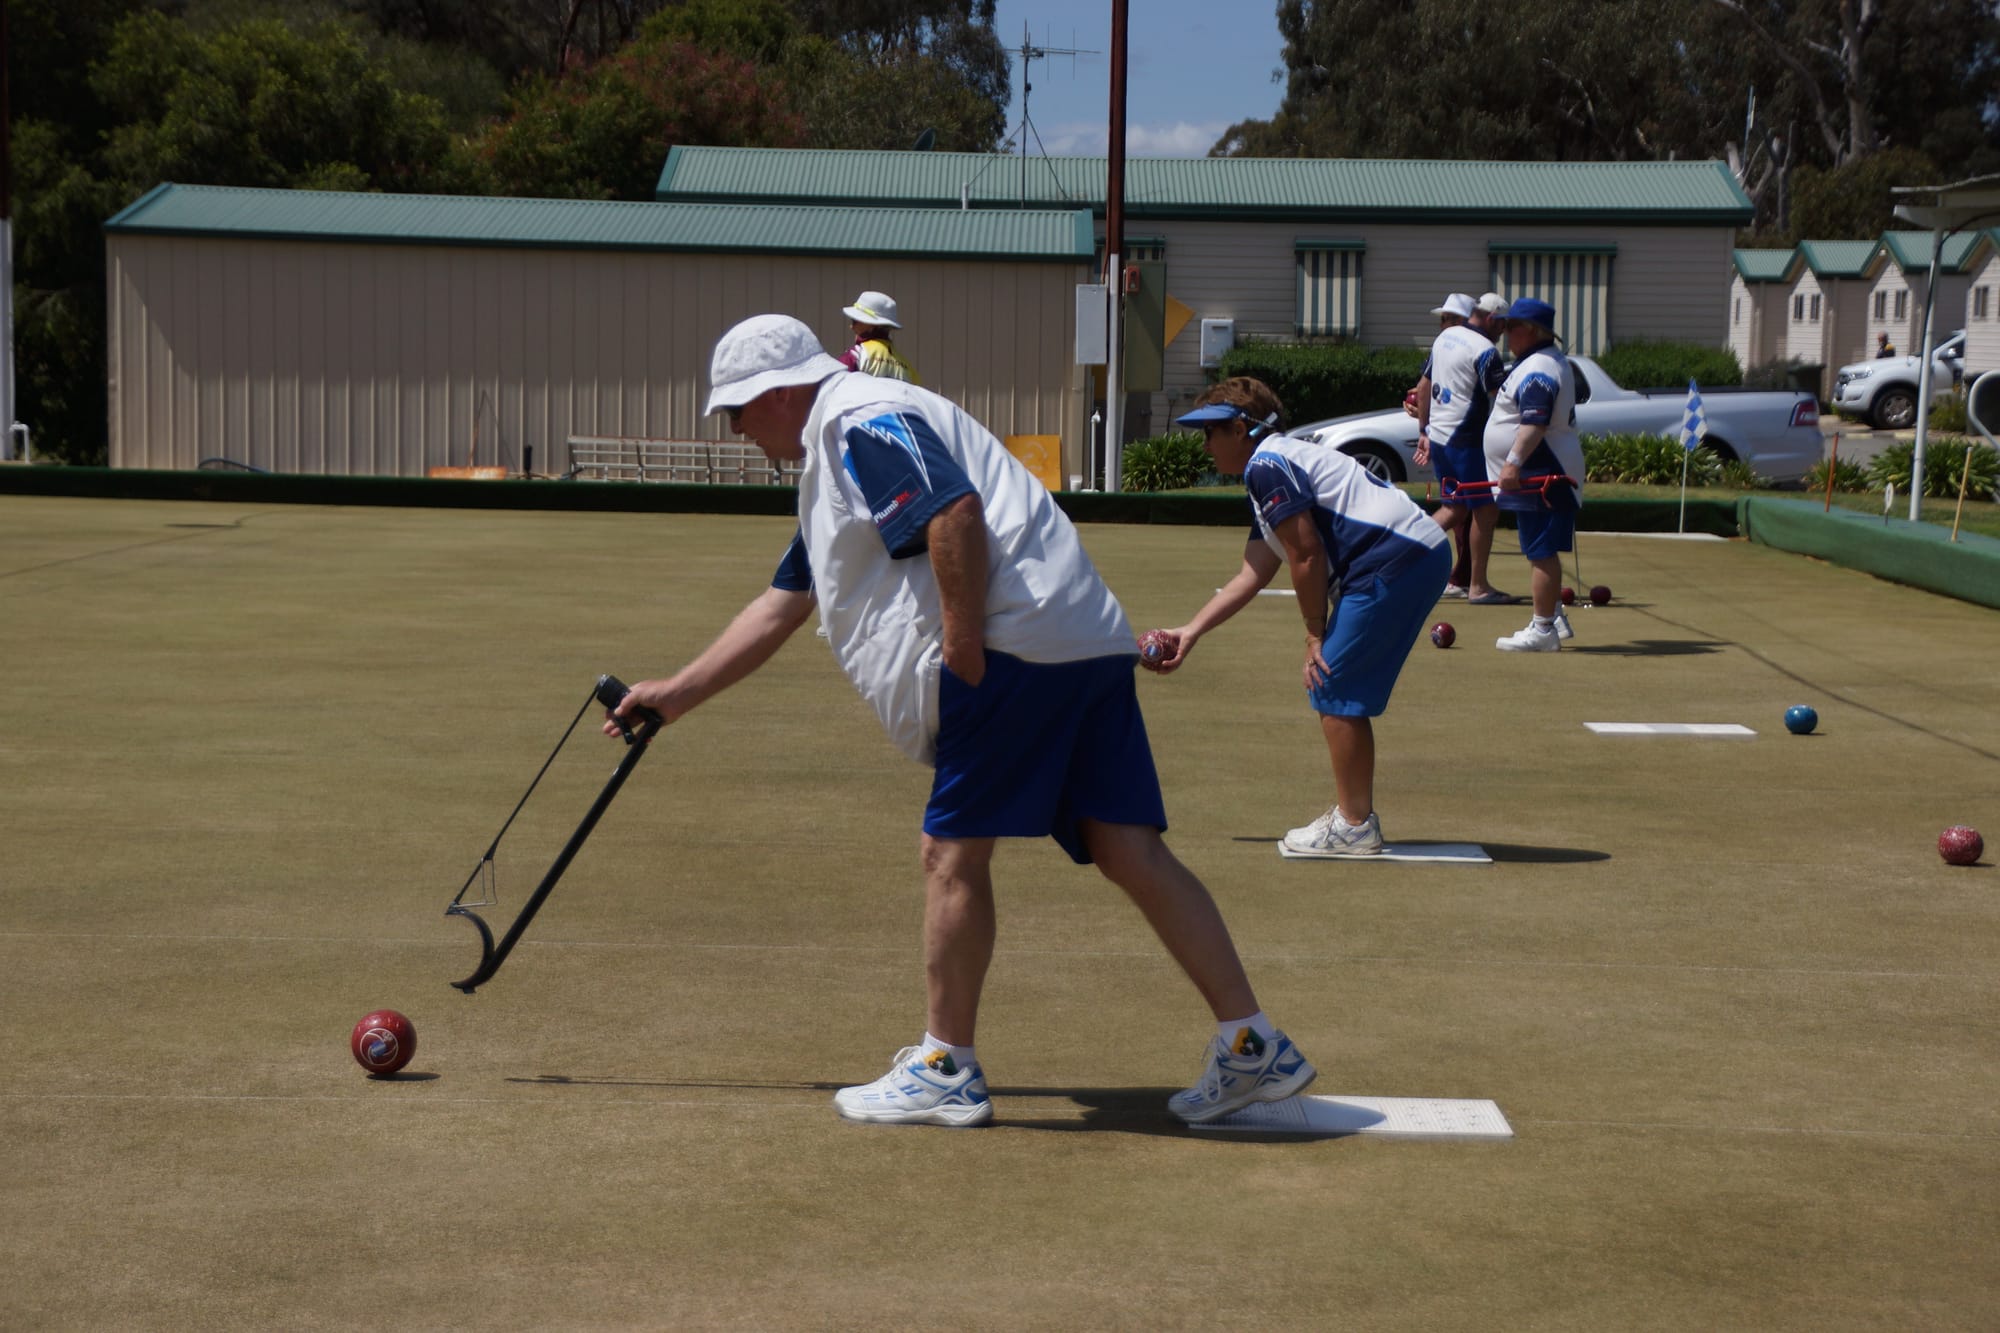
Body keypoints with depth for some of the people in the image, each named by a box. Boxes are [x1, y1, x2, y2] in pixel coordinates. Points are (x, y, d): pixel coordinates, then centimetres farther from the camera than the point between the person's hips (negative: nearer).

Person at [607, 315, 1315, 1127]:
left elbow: (957, 513, -20)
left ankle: (945, 1069, 7)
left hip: (1020, 641, -10)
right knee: (1130, 850, 4)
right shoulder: (832, 459, 29)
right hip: (1087, 646, 10)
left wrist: (963, 650, -17)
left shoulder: (859, 423, -4)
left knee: (953, 849, -1)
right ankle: (1253, 1047, 0)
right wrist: (677, 694, 37)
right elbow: (780, 607, 35)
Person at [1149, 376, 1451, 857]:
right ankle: (1355, 814, 23)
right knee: (1339, 689, 16)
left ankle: (1354, 826, 0)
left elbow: (1306, 555, -11)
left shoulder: (1267, 464, -7)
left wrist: (1315, 634, -3)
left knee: (1334, 687, -5)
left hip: (1397, 559, -10)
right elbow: (1251, 575, 26)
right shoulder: (1268, 473, 25)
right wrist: (1190, 632, 26)